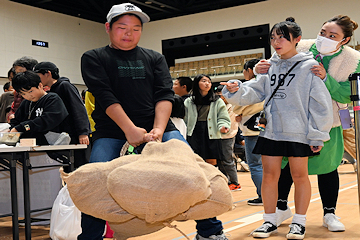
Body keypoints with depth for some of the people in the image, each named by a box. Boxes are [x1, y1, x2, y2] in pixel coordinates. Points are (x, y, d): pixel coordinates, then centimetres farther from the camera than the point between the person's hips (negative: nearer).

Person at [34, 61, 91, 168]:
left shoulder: (65, 86, -6)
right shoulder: (51, 93, 20)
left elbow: (79, 109, -14)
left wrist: (83, 133, -23)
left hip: (76, 138, -9)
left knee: (80, 167, -9)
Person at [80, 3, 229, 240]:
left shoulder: (155, 58, 18)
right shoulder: (94, 58, 11)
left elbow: (164, 95, 4)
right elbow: (105, 96, -4)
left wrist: (159, 129, -15)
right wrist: (130, 130, -18)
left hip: (158, 127, 2)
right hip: (112, 133, -1)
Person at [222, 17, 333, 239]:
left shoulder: (309, 66, -3)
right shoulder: (269, 66, 10)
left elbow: (320, 103, -5)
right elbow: (254, 92, 9)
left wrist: (318, 135, -8)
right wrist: (237, 91, -11)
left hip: (298, 132, -4)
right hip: (271, 130, 4)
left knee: (300, 175, 6)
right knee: (269, 175, 7)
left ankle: (299, 222, 20)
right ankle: (270, 221, 20)